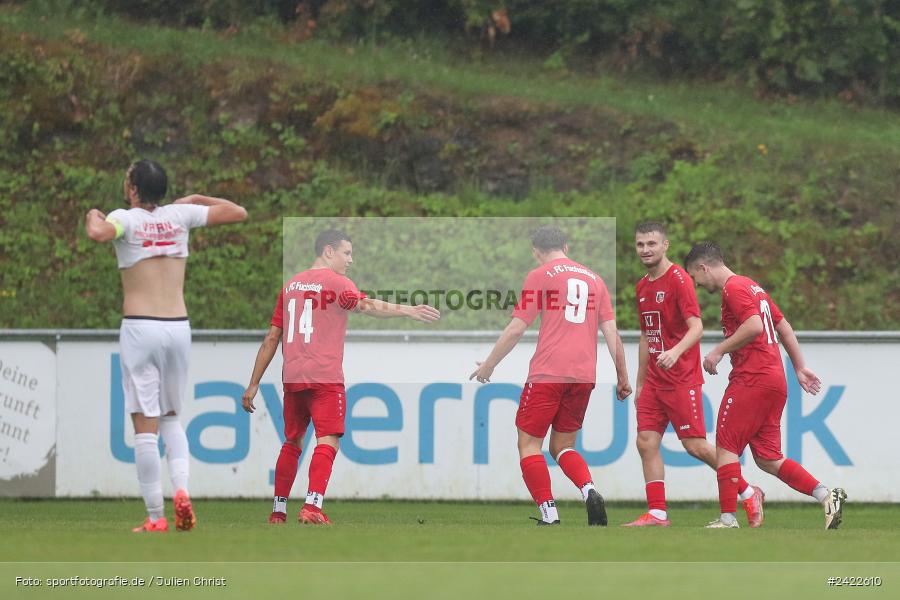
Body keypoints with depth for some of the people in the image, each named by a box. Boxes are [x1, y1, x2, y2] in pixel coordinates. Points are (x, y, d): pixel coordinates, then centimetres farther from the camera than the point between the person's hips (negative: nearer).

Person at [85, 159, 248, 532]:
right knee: (171, 417, 19)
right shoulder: (180, 215, 7)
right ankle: (182, 488, -5)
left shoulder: (125, 218, -4)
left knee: (145, 426, -2)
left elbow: (98, 234, -28)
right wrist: (197, 199, 29)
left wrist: (92, 216, -6)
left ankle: (155, 518, -3)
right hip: (178, 327, 4)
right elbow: (238, 213, 16)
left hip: (140, 329, -4)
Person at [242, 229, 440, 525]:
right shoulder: (336, 282, -2)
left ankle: (278, 511, 17)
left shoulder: (291, 285, 17)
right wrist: (407, 311, -33)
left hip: (292, 378, 6)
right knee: (328, 441, -10)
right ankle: (312, 506, -26)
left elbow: (272, 339, 17)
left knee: (292, 443, 17)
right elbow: (364, 305, -23)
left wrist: (254, 384, 20)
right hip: (325, 378, -6)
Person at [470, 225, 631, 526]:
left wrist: (488, 365, 9)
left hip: (547, 374, -5)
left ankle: (549, 515, -10)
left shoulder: (539, 276, 1)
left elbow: (516, 329, -1)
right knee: (562, 446, 15)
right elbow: (611, 332, 13)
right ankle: (590, 491, -13)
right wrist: (623, 377, 17)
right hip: (584, 375, 5)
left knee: (529, 443, 2)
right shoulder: (593, 278, 16)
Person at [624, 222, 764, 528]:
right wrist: (640, 384, 22)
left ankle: (748, 494, 8)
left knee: (695, 445, -7)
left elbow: (696, 327, -19)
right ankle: (657, 513, -1)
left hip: (682, 379, -8)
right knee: (646, 442, -2)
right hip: (655, 381, 8)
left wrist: (675, 352, -37)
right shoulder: (642, 287, 15)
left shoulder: (678, 280, -10)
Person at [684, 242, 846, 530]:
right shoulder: (753, 287, 22)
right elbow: (784, 328, 25)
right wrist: (799, 367, 27)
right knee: (767, 458, 8)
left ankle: (728, 519, -7)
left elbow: (755, 325, -23)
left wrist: (719, 352, -15)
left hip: (751, 379, -10)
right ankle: (827, 496, -1)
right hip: (775, 380, 10)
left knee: (726, 447, -4)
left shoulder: (734, 288, -8)